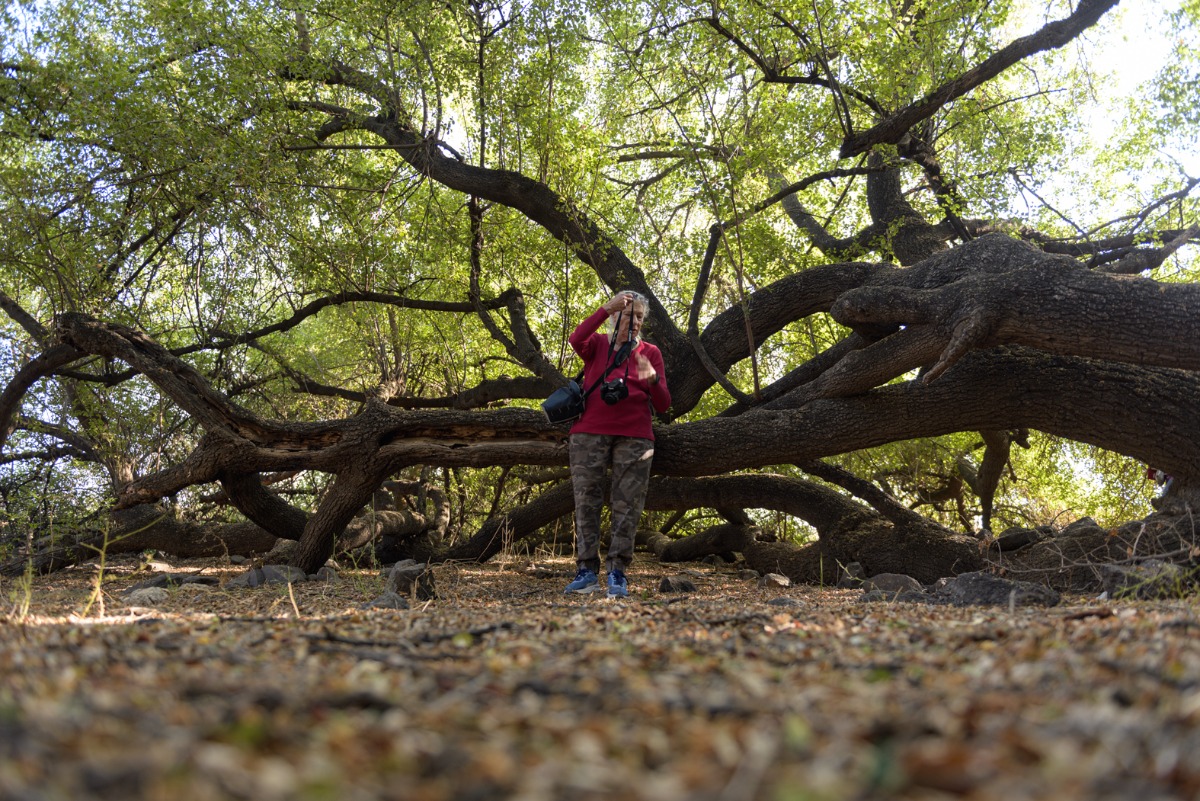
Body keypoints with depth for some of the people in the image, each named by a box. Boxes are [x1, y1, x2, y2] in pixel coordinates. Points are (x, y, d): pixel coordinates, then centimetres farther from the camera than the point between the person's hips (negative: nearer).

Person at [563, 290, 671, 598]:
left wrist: (652, 380, -14)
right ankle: (587, 570, 1)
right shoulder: (596, 344, 11)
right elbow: (576, 340, -15)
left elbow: (663, 405, 6)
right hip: (589, 434, 0)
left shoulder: (650, 353, 11)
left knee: (627, 506, -3)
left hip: (634, 438, 0)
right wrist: (606, 308, -22)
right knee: (586, 502, -3)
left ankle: (617, 572, 0)